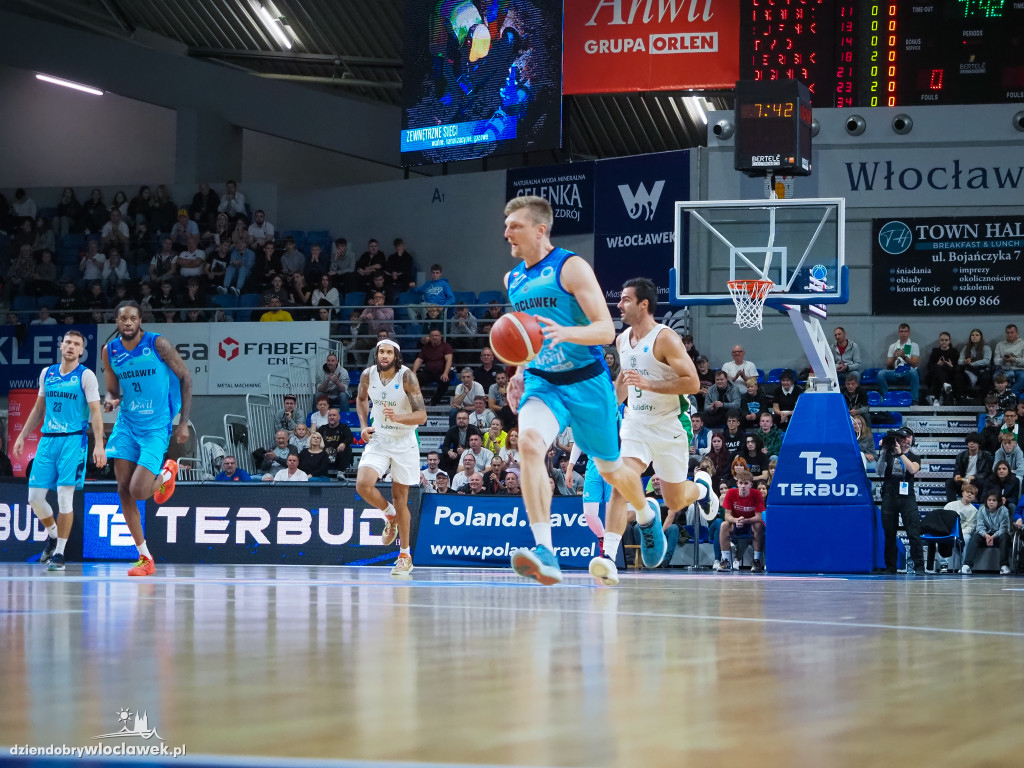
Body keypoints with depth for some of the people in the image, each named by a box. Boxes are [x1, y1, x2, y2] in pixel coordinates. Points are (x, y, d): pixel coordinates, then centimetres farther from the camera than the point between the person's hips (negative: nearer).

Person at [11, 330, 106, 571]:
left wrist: (99, 445, -16)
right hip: (48, 439, 5)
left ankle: (60, 553, -1)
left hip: (73, 440, -5)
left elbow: (95, 412, -7)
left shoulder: (86, 376, -3)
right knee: (34, 497, 1)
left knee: (64, 497, -10)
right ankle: (53, 534, 28)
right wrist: (22, 436, 16)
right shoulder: (47, 373, 12)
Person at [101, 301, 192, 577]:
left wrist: (184, 422, -6)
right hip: (126, 424, 5)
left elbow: (185, 377, -4)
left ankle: (167, 473, 21)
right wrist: (111, 400, -12)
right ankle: (145, 558, 8)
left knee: (138, 491, -15)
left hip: (156, 427, -5)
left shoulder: (158, 344, -12)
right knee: (123, 491, -3)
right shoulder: (110, 351, 1)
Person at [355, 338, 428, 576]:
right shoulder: (368, 375, -5)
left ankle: (405, 556, 17)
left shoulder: (407, 377, -17)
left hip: (404, 444, -3)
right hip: (378, 440, 3)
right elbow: (361, 399, 18)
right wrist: (364, 426, 3)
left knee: (400, 499, 3)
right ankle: (389, 514, 12)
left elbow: (422, 415, -20)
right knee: (363, 485, -20)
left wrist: (398, 418, -38)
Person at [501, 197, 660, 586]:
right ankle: (545, 555, -36)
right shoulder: (513, 279, 8)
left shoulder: (571, 267, -12)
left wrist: (565, 333, -36)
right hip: (542, 382, 4)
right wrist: (521, 371, 13)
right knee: (529, 442, -27)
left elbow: (606, 330, -18)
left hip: (586, 382, -4)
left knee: (610, 469, 12)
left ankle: (648, 514, 49)